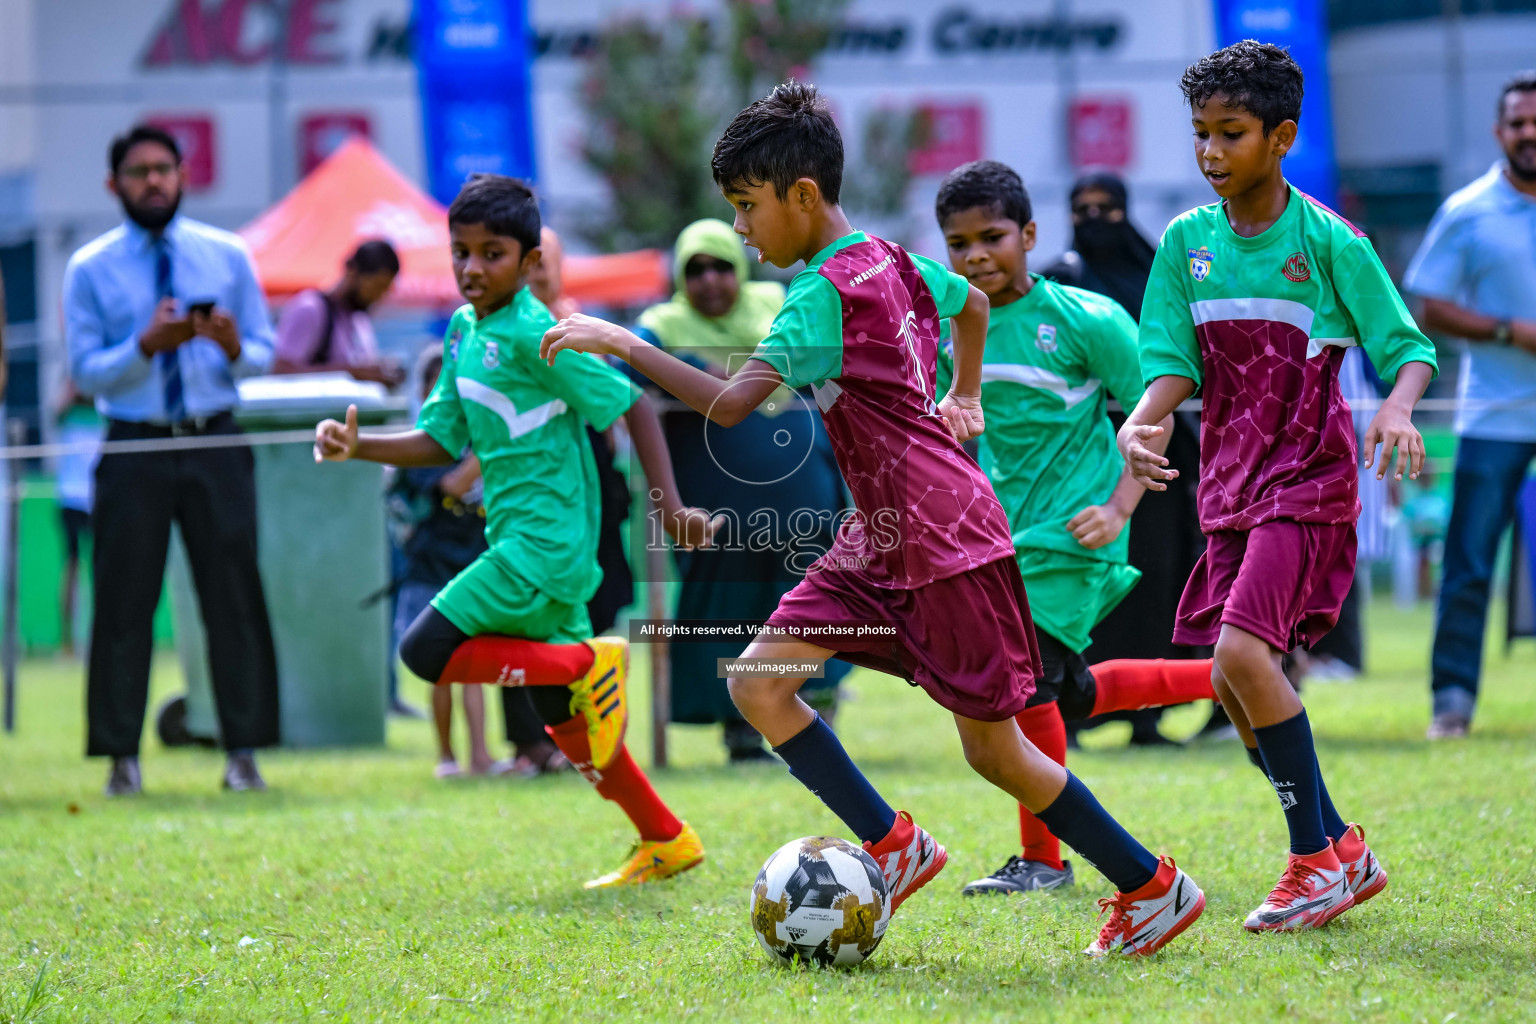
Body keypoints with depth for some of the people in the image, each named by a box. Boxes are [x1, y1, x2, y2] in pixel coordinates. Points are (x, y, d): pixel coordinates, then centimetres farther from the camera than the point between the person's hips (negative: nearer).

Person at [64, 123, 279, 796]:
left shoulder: (227, 257, 8)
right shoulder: (90, 269, 4)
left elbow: (264, 356, 8)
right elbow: (85, 371, 0)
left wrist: (234, 346, -16)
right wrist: (146, 346, -17)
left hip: (215, 444, 1)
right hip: (134, 447, -1)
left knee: (233, 595, -1)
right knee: (124, 601, -1)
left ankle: (243, 753, 4)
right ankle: (121, 758, 4)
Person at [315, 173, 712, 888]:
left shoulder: (534, 335, -15)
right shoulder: (464, 333, 10)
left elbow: (631, 406, -13)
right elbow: (442, 442, 15)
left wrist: (669, 505, -18)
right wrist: (356, 448, 0)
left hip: (544, 544, -9)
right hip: (521, 541, 9)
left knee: (426, 652, -15)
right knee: (562, 721, 15)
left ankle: (589, 666, -8)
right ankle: (665, 842, 23)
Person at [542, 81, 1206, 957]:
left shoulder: (824, 292, -19)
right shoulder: (889, 261, 9)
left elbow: (731, 404, -28)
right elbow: (971, 300, 30)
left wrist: (623, 344, -23)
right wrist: (963, 401, 37)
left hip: (945, 539, -9)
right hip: (883, 540, 9)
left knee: (995, 749, 0)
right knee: (759, 682, -2)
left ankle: (1154, 886, 13)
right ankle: (893, 846, 1)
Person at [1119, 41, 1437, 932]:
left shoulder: (1330, 242, -8)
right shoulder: (1187, 242, 5)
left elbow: (1410, 348, -6)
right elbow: (1174, 362, 2)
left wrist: (1397, 409, -28)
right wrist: (1140, 423, -20)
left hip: (1308, 480, -6)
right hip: (1231, 483, 6)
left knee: (1243, 653, -22)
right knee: (1233, 688, 5)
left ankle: (1320, 854, -10)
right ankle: (1342, 856, 18)